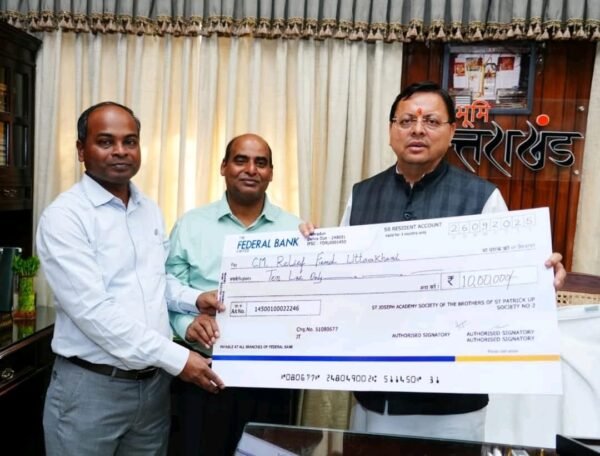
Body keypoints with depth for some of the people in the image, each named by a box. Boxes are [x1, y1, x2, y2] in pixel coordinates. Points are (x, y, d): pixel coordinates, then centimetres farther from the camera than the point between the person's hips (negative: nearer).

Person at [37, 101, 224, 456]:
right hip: (91, 386, -5)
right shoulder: (64, 216, -13)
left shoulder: (151, 211, 8)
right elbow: (92, 310, -21)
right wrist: (176, 357, -21)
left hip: (155, 382, 6)